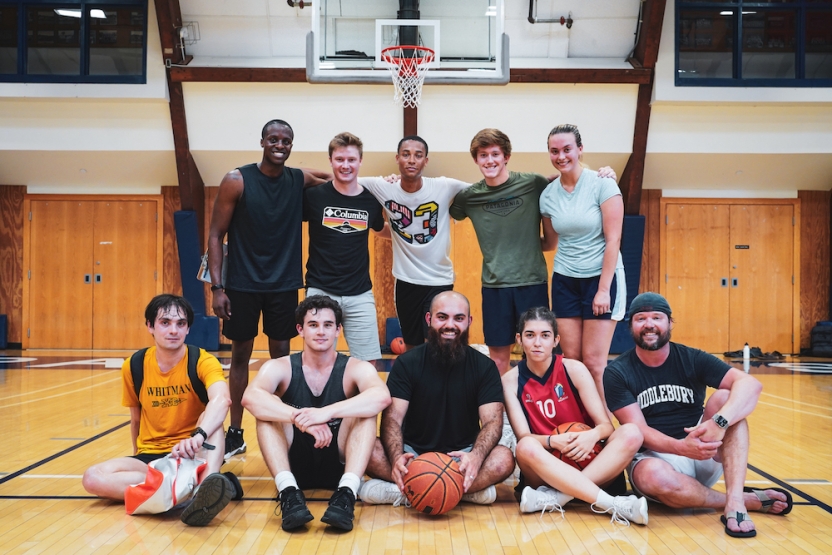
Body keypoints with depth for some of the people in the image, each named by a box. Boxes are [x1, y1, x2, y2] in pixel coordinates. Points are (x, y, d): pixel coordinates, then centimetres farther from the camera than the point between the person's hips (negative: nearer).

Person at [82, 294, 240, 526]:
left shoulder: (202, 361, -13)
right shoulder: (134, 366, -1)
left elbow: (221, 399, -34)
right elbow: (136, 419, 14)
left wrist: (198, 436, -51)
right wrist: (138, 457, 17)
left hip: (192, 455, -3)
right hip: (150, 456, 4)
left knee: (214, 420, -31)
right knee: (93, 478, -23)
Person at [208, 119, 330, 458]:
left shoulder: (301, 180, 0)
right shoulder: (237, 181, -8)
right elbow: (216, 235, -6)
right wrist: (217, 287, -11)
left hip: (284, 285, 2)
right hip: (242, 284, -2)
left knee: (281, 355, 8)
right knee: (240, 355, 7)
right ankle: (235, 433, 18)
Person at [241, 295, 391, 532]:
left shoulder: (355, 368, -7)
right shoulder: (280, 367, -5)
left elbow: (382, 397, -32)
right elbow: (250, 397, -28)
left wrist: (326, 412, -43)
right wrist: (301, 418, -42)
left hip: (339, 464, -1)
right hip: (292, 463, 1)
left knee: (366, 409, -23)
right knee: (268, 409, -21)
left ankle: (346, 493, -35)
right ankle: (288, 492, -32)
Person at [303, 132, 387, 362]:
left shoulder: (371, 200, 2)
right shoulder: (313, 195, -6)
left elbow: (385, 230, 21)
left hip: (360, 294, 2)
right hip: (320, 291, -2)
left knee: (367, 363, 6)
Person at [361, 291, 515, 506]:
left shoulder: (484, 366, -1)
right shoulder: (407, 363, -2)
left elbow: (492, 420, -11)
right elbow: (392, 417, -10)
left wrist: (476, 457, -34)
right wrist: (397, 458, -33)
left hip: (461, 455, 0)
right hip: (414, 452, 0)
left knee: (504, 460, -30)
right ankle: (469, 490, -28)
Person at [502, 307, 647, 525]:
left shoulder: (573, 369, -4)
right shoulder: (511, 380, -3)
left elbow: (606, 425, -5)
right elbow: (523, 436, -9)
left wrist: (593, 435, -29)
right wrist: (552, 441, -30)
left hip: (585, 459, 1)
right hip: (545, 467, -1)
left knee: (631, 433, -24)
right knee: (526, 448, -34)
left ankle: (555, 497, -32)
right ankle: (613, 504, -37)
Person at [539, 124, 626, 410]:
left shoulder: (602, 184, -10)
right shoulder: (548, 194, 3)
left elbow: (613, 240, -12)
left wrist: (603, 289, -15)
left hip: (601, 278, -4)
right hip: (564, 281, 4)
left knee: (593, 363, -5)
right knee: (571, 361, 4)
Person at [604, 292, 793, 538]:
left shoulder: (692, 359, -2)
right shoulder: (617, 373, -5)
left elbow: (751, 384, -17)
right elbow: (638, 429, -15)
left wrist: (719, 423, -36)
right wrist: (681, 447, -35)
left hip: (706, 456, 2)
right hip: (655, 457, -2)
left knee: (725, 397, -21)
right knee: (653, 475, -38)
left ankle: (735, 502, -30)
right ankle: (751, 500, -18)